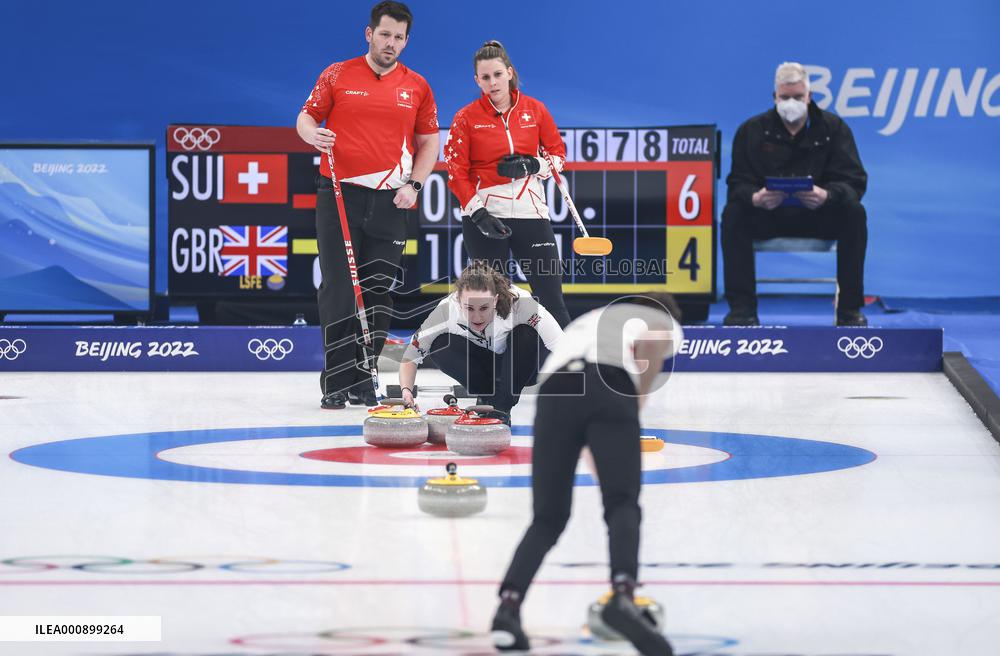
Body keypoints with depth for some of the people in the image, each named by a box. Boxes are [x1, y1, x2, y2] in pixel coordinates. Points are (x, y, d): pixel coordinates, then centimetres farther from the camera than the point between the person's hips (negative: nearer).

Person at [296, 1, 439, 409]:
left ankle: (364, 381, 11)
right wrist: (312, 133, -17)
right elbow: (306, 116, 6)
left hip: (390, 202, 2)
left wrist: (413, 184, 0)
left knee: (378, 294, 4)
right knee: (338, 290, -6)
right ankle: (335, 383, -2)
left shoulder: (417, 87, 9)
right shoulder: (338, 76, 4)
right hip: (340, 195, -2)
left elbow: (428, 142, 13)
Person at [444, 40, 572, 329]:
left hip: (530, 212, 1)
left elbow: (558, 154, 10)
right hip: (484, 217, -1)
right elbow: (456, 171, -3)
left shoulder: (534, 109, 4)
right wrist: (478, 213, -13)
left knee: (551, 295, -3)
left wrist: (531, 165, -10)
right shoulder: (466, 118, -1)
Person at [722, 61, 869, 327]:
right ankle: (742, 308, -25)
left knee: (854, 212, -30)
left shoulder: (833, 128, 0)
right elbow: (738, 183, -7)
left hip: (821, 215, 0)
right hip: (767, 215, 0)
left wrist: (826, 195, -34)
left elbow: (854, 181, -10)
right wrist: (755, 197, -33)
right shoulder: (752, 131, 2)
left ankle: (850, 309, -22)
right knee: (733, 213, -29)